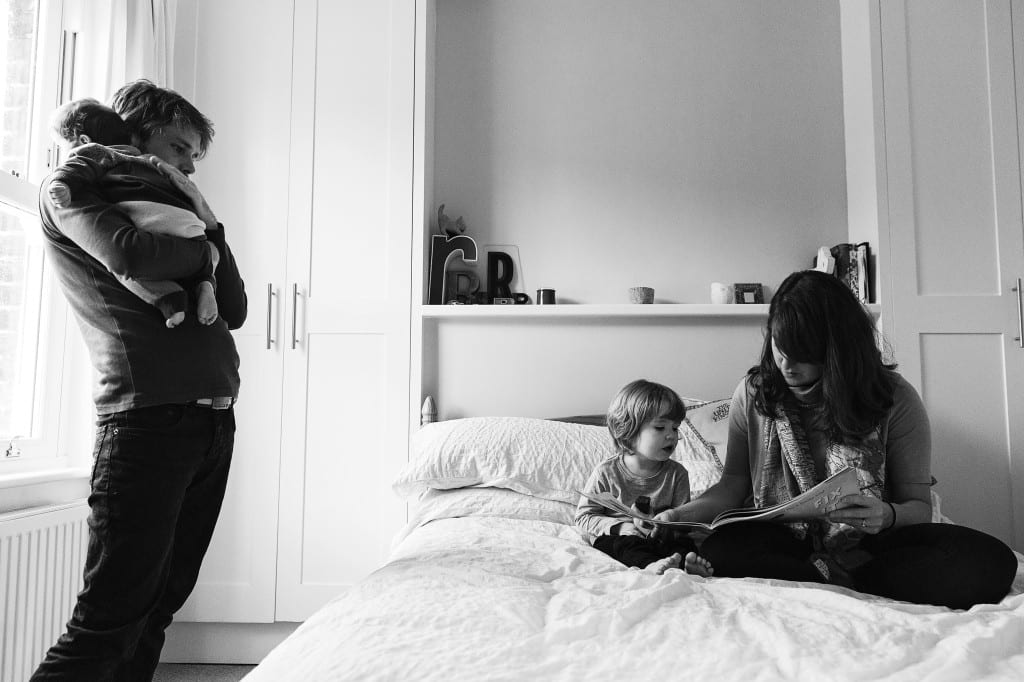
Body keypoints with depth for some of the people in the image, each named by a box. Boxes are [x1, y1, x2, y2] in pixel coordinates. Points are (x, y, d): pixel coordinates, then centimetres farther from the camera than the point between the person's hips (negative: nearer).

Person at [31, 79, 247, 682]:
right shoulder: (72, 191, 7)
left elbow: (235, 311, 17)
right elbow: (127, 254, -16)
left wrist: (206, 220, 11)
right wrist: (203, 251, 3)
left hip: (214, 422, 8)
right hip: (148, 419, -7)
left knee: (158, 610, 13)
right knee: (108, 621, -8)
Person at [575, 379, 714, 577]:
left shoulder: (676, 473, 5)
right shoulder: (606, 472, -4)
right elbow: (584, 517, -2)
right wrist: (621, 527, -18)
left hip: (660, 538, 2)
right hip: (617, 537, -2)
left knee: (684, 542, -27)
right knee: (621, 543, -33)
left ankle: (687, 563, -56)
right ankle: (650, 565, -58)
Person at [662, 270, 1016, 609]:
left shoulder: (894, 398, -4)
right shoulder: (753, 394, 0)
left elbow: (919, 504, 0)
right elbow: (735, 483, 8)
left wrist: (889, 516, -24)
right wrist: (681, 515, -10)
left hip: (866, 543, 1)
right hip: (782, 540, 0)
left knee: (991, 561, -27)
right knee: (719, 550, -35)